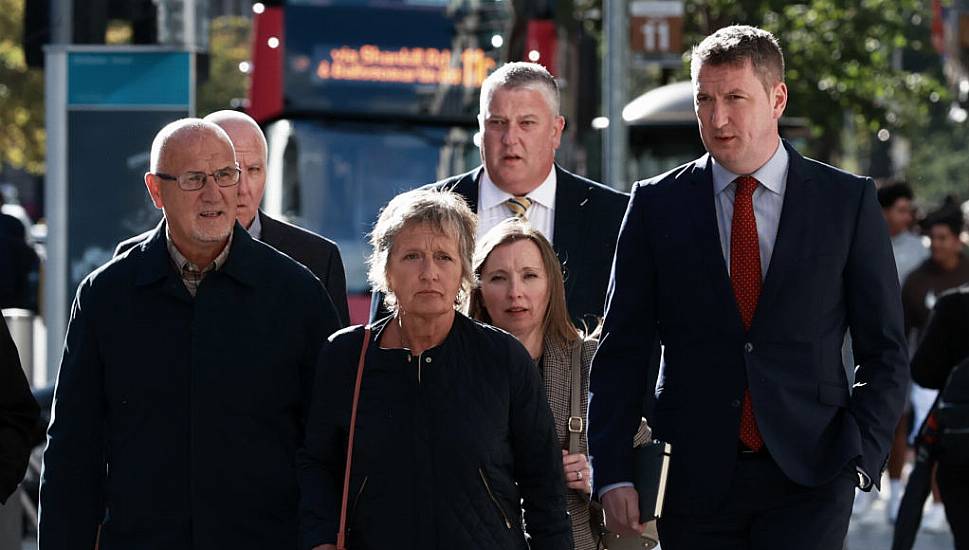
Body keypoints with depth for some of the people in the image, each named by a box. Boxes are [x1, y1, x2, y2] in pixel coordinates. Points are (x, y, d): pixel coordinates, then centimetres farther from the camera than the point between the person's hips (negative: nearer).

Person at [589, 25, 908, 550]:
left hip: (809, 480, -1)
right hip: (694, 481, 1)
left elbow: (884, 351, 6)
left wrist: (860, 457, -6)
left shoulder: (848, 201, 4)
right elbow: (621, 352, 6)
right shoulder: (656, 205, 6)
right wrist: (613, 473, -3)